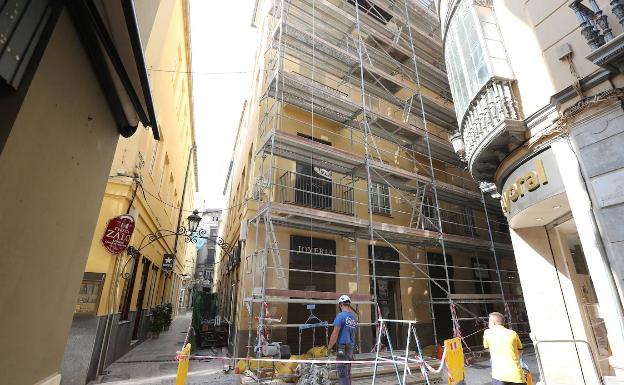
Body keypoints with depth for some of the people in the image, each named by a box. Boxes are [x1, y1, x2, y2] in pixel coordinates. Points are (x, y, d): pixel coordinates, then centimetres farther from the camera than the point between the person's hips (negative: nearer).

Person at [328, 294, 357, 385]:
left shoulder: (340, 315, -14)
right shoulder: (353, 317, 7)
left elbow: (335, 333, -15)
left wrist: (329, 347, -6)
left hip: (342, 347, -7)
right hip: (351, 347, 7)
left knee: (342, 373, -1)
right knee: (347, 372, 17)